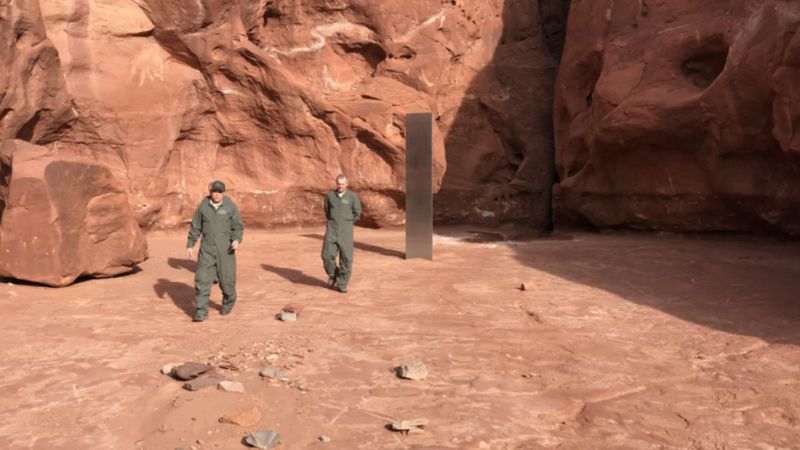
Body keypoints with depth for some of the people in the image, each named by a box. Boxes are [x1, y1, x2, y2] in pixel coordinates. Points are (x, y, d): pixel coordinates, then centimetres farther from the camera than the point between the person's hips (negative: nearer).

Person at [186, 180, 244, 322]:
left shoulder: (230, 206, -2)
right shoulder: (203, 206, 2)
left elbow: (238, 226, -2)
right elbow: (195, 227, 8)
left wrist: (237, 239, -20)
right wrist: (190, 245, 4)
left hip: (225, 249, -1)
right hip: (207, 248, 1)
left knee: (226, 278, 5)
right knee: (202, 279, -6)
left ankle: (228, 302, 32)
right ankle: (201, 312, -2)